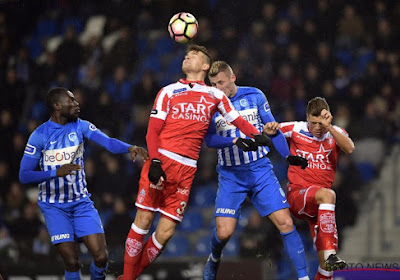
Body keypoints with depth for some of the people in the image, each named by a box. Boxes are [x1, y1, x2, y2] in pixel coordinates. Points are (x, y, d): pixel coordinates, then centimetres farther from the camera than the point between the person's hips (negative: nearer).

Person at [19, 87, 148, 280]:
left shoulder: (80, 126, -1)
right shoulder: (39, 135, -10)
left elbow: (108, 143, -17)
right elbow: (24, 176, -14)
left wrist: (130, 148, -39)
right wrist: (56, 172, -30)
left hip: (81, 202, 3)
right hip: (54, 206, -3)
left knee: (101, 256, -8)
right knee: (72, 263, -12)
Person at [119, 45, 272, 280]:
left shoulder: (215, 95, 16)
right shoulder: (169, 91, 12)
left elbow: (237, 119, 14)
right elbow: (153, 130, 5)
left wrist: (256, 135, -8)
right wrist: (154, 161, -10)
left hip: (187, 170, 1)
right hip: (161, 161, -1)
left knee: (166, 232, -5)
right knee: (144, 219, -8)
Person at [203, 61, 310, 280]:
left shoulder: (255, 96, 2)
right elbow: (209, 139, -12)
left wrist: (288, 156, 7)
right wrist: (235, 141, -27)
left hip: (260, 169, 1)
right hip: (230, 175, -1)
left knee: (285, 222, -11)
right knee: (224, 232, -10)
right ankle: (214, 260, 25)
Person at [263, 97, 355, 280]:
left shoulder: (336, 133, 3)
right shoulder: (296, 130, 1)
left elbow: (349, 148, -19)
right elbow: (269, 132, 14)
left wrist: (329, 126, -29)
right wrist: (267, 130, -10)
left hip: (318, 205, 3)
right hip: (297, 194, -3)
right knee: (327, 194, -38)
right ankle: (330, 254, -47)